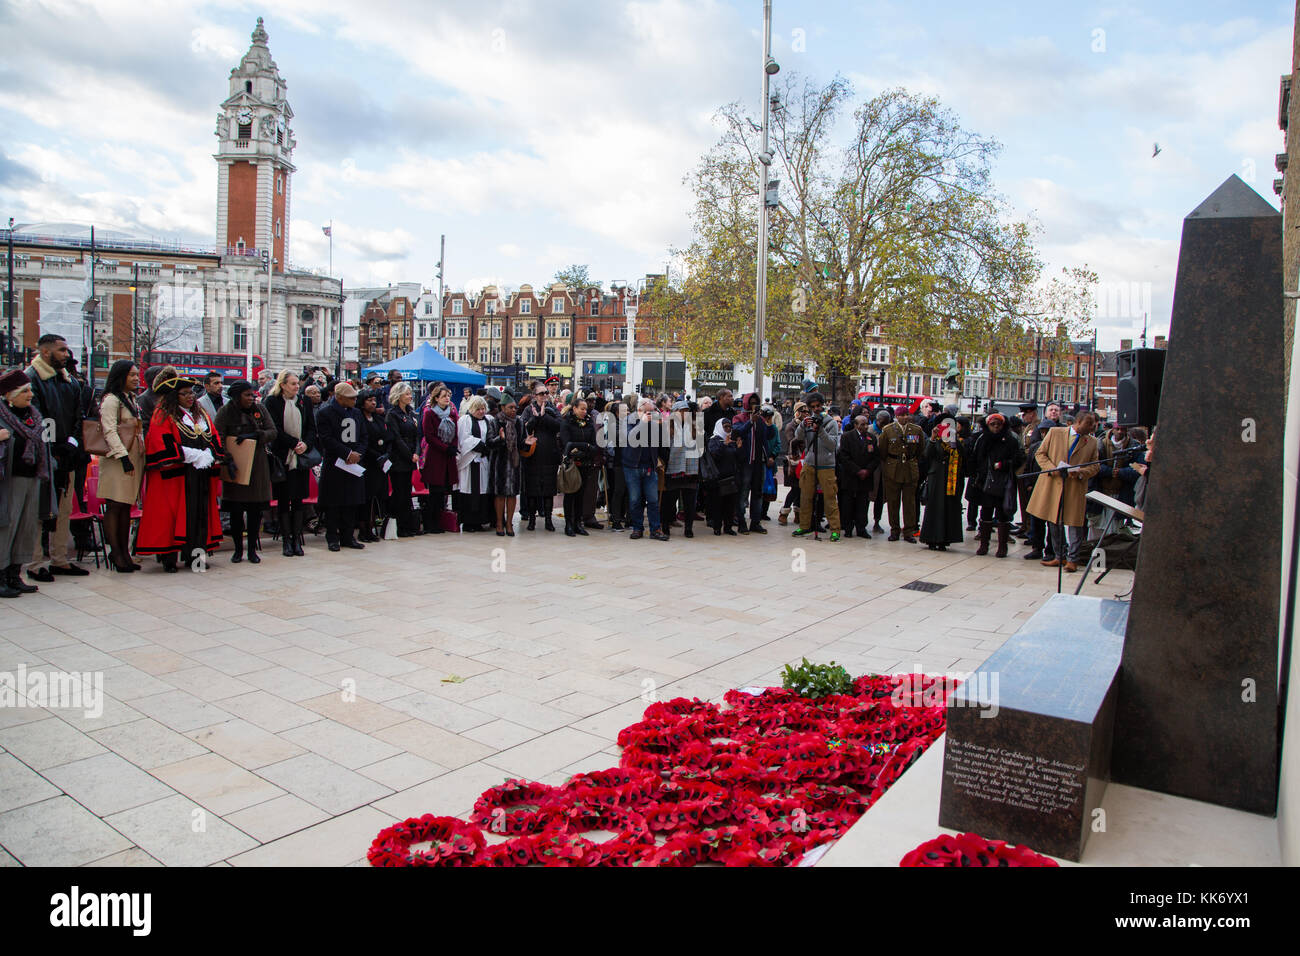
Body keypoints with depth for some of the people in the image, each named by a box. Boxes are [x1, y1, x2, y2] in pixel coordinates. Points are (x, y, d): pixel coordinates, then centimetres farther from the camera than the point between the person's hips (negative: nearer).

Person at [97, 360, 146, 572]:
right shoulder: (111, 400, -7)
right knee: (114, 506, -5)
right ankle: (115, 553, -3)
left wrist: (140, 456, 19)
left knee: (126, 507, 8)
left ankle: (124, 552, 10)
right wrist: (123, 456, -21)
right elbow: (109, 431, -14)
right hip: (117, 459, -8)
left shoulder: (132, 399, 20)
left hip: (133, 458, 8)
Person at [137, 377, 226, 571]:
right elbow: (163, 445, -13)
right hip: (175, 476, -6)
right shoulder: (163, 415, -1)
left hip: (202, 475, 6)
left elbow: (214, 439, 13)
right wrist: (194, 456, -16)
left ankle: (196, 554, 9)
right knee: (173, 514, -5)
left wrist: (209, 456, -7)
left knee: (200, 514, 4)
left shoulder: (201, 415, 17)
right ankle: (169, 558, -2)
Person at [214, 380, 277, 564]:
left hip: (258, 465, 2)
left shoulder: (260, 409, 6)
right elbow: (218, 438, -8)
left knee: (256, 509, 3)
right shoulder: (226, 411, -2)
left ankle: (252, 549, 12)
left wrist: (254, 435, -15)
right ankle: (238, 549, 14)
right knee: (236, 510, 2)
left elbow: (272, 432, 2)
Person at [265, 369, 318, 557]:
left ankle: (296, 539, 7)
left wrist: (305, 444, -9)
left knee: (298, 499, 3)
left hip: (301, 457, 3)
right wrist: (295, 443, -13)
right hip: (282, 457, -2)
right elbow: (275, 430, -7)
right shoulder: (272, 402, 0)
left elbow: (311, 427, 8)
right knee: (283, 499, 1)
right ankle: (286, 540, 7)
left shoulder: (304, 401, 9)